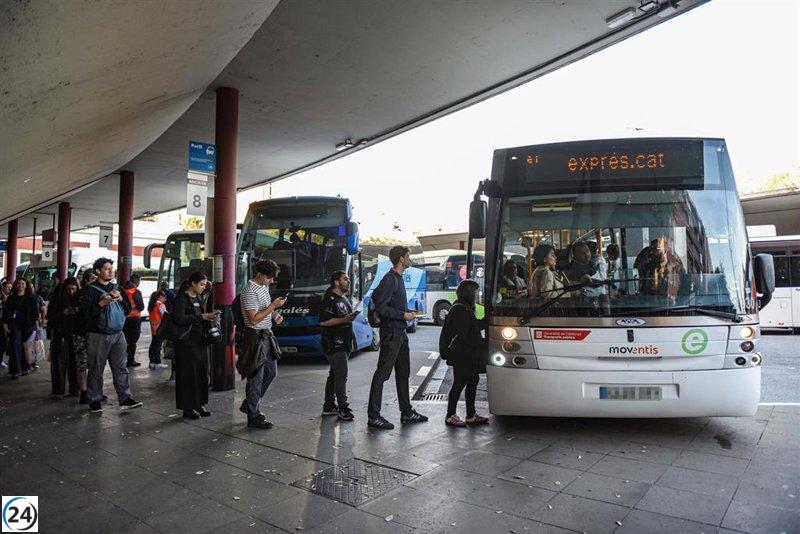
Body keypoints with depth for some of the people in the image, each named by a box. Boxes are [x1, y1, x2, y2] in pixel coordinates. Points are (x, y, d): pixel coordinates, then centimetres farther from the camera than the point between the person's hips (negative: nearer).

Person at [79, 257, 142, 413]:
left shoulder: (116, 288, 14)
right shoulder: (91, 289, -3)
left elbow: (128, 310, 15)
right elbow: (84, 313, -11)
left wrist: (121, 299, -3)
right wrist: (102, 303, -20)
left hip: (117, 334, 5)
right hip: (98, 336, -5)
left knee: (121, 368, 2)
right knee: (96, 369, 4)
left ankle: (125, 398, 4)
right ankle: (95, 400, 16)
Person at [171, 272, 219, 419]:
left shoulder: (200, 298, 14)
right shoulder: (182, 299, -10)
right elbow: (179, 319, -22)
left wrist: (210, 316, 3)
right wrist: (202, 317, -23)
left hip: (201, 341, 7)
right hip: (187, 343, -7)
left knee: (202, 373, 10)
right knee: (189, 374, -1)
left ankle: (199, 404, 20)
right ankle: (188, 408, 9)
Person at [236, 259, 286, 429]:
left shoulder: (264, 287, 10)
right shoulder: (250, 292, -19)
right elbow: (254, 319, -24)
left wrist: (275, 315, 5)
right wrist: (274, 305, -22)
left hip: (266, 336, 10)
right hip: (255, 337, -10)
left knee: (271, 372, 17)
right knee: (256, 377, -1)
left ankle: (249, 404, 30)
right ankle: (254, 417, 11)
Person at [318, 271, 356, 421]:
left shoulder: (344, 299, 19)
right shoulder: (329, 299, -12)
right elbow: (323, 321, -20)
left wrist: (351, 317, 16)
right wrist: (343, 320, -24)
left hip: (344, 343, 10)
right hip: (334, 343, -10)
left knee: (334, 374, 14)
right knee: (341, 374, -11)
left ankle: (329, 406, 21)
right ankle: (342, 408, -5)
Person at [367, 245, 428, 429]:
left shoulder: (398, 278, 15)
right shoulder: (389, 279, -16)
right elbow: (381, 308, -21)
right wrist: (403, 315, -16)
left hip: (400, 333, 10)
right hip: (391, 333, -10)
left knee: (403, 372, 15)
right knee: (382, 373, -4)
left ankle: (406, 411, 26)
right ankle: (373, 416, 2)